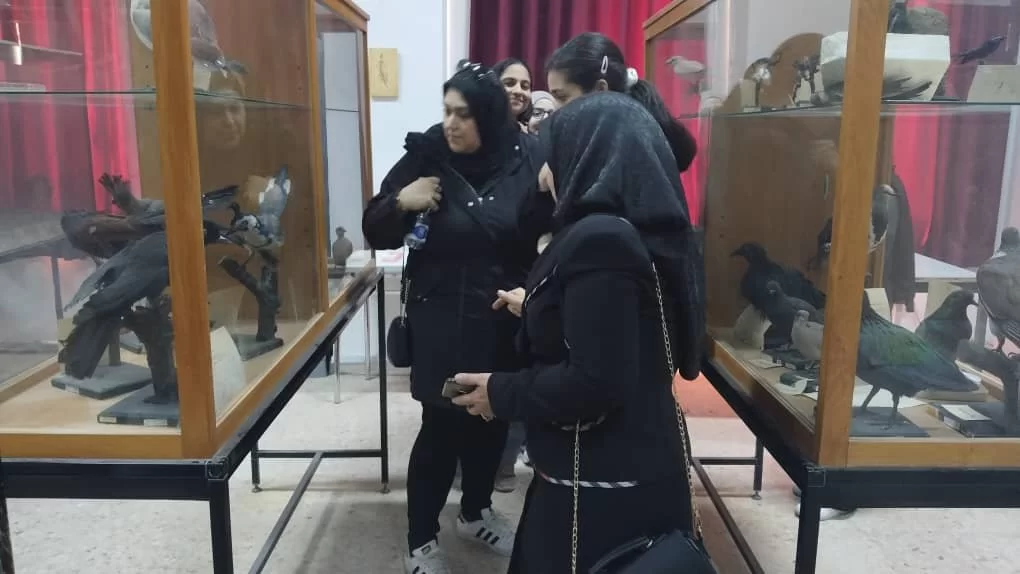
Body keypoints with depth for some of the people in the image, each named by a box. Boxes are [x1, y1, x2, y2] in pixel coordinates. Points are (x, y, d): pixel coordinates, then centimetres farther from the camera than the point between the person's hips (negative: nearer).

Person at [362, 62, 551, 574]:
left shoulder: (526, 162, -8)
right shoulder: (425, 156, -8)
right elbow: (376, 232, -3)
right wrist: (401, 201, -21)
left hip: (503, 320, 2)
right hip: (439, 319, -2)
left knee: (491, 418, 16)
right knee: (441, 425, 2)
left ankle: (475, 512, 42)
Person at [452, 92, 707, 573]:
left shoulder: (600, 240, -24)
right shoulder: (646, 230, 4)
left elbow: (597, 383, -27)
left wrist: (502, 394, -13)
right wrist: (539, 309, 23)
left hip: (601, 484, -9)